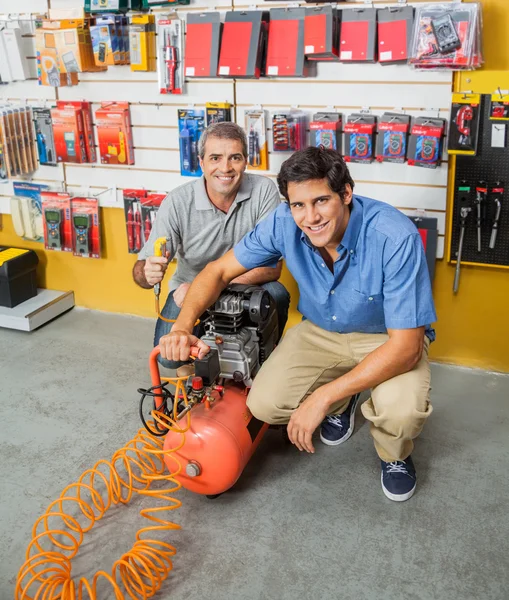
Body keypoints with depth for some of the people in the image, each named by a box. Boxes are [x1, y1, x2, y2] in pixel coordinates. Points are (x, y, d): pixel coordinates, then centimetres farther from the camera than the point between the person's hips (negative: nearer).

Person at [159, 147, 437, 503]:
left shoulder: (395, 237, -34)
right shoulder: (284, 224, -22)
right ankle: (344, 400, 18)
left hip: (387, 338, -3)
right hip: (322, 330, 4)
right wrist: (183, 326, -28)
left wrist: (322, 397, -35)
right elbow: (220, 270, -9)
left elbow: (405, 346, -33)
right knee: (264, 403, -14)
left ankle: (395, 455, 7)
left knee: (401, 409, -33)